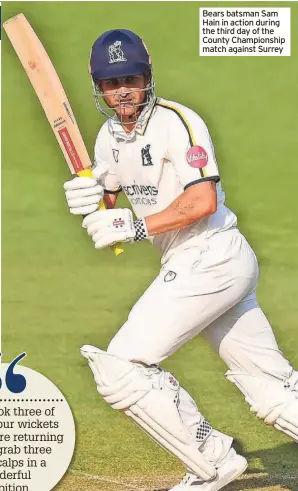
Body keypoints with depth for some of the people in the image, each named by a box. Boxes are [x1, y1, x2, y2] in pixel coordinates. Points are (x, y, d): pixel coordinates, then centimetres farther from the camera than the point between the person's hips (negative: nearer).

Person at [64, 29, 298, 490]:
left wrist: (136, 227, -24)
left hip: (212, 258, -9)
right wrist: (86, 202, -6)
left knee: (118, 368, -12)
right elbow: (106, 210, 16)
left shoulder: (175, 121, -14)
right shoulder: (110, 136, 12)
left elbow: (203, 201, -23)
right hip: (192, 266, 9)